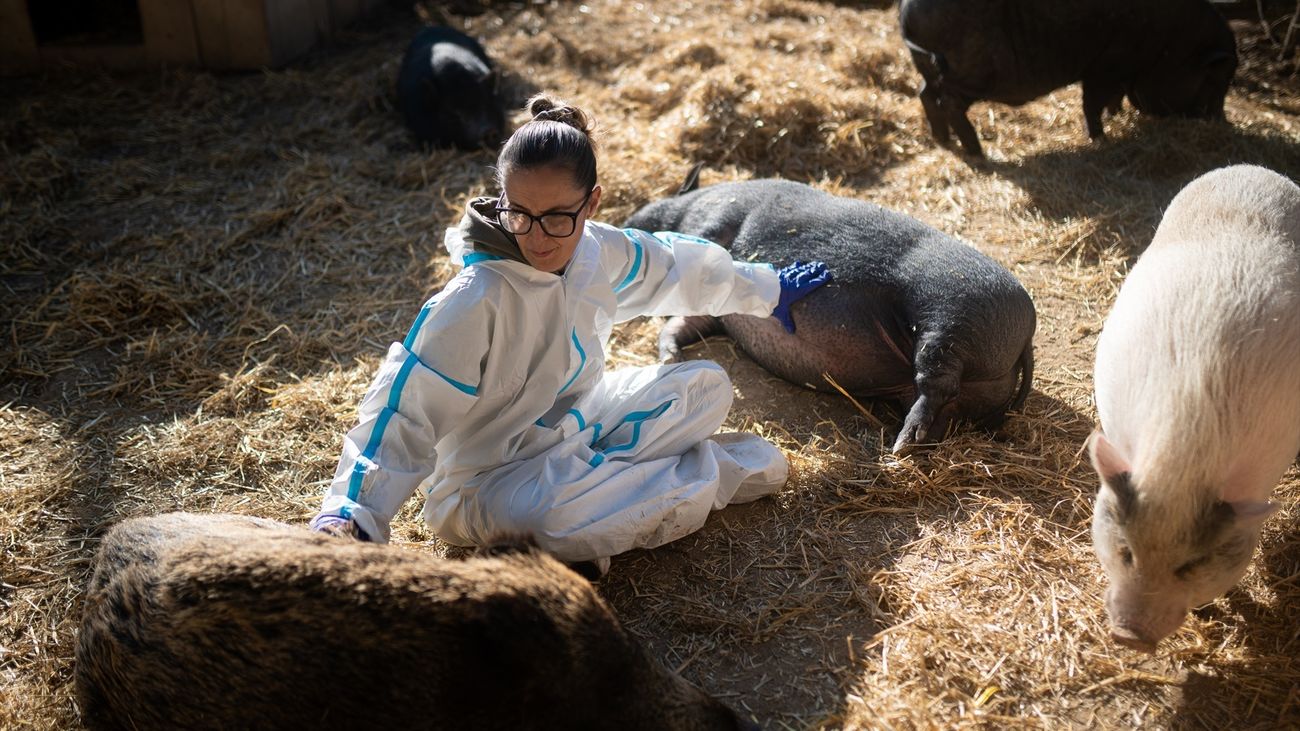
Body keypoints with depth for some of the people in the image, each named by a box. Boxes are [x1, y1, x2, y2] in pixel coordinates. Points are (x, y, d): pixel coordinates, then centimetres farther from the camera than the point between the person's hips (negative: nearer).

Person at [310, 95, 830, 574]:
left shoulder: (599, 252, -8)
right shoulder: (476, 301, -28)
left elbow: (677, 265, 11)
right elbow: (406, 410, -30)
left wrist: (767, 292, 25)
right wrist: (350, 515, -39)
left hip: (578, 424, 7)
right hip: (493, 478, -6)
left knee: (707, 385, 5)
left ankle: (596, 475, -9)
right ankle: (713, 475, -14)